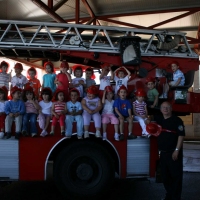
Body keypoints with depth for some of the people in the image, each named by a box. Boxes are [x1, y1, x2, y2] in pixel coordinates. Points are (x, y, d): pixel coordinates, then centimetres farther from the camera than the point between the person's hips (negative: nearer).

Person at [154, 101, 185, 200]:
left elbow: (181, 135, -13)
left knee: (176, 175, -1)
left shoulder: (177, 120, -8)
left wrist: (177, 150, -18)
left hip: (174, 152, -6)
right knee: (165, 175, 14)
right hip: (163, 152, 6)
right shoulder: (159, 119, 10)